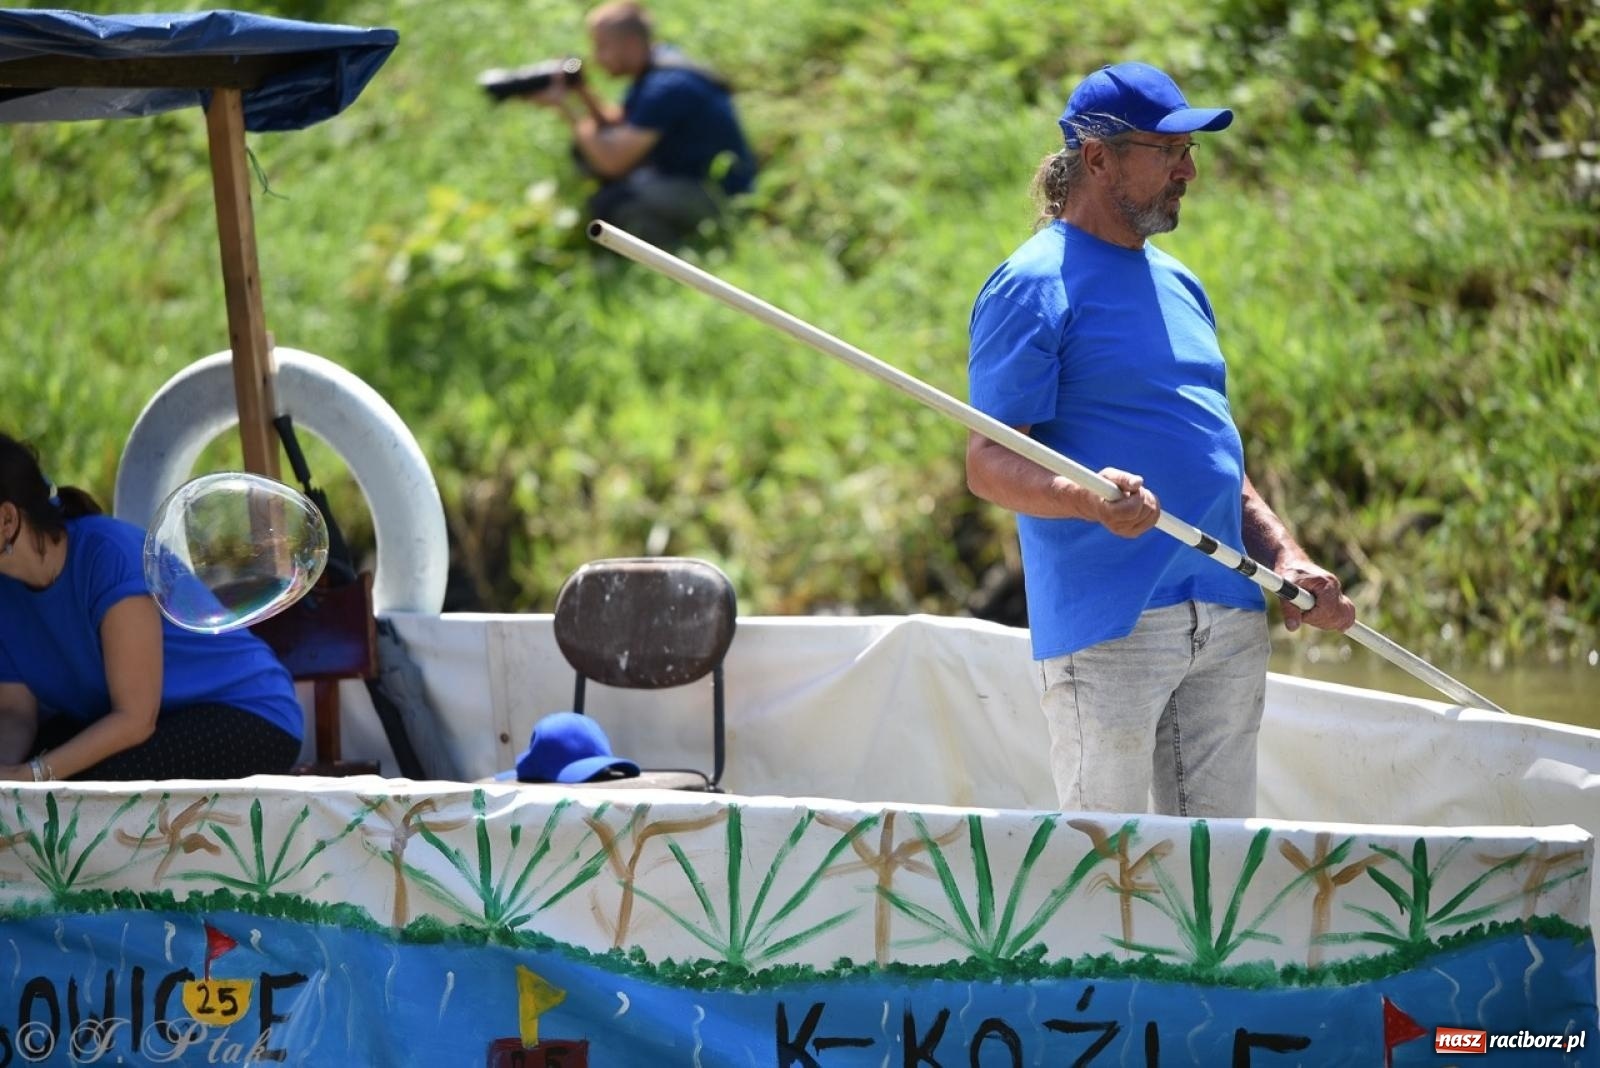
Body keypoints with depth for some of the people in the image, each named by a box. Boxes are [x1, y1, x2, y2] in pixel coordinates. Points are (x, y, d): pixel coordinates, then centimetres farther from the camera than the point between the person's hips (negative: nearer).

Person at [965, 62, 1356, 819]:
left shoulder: (1178, 285, 20)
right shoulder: (1034, 286, -6)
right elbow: (987, 464, -13)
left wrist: (1285, 559, 11)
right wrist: (1092, 500, -32)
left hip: (1229, 622, 8)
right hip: (1107, 627, -8)